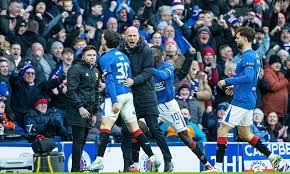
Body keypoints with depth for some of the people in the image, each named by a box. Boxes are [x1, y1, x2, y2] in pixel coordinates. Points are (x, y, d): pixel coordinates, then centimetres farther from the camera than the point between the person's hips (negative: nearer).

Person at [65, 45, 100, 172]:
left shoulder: (95, 71, 19)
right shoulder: (76, 69, -6)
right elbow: (71, 90, -14)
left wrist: (95, 113, 20)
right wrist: (80, 107, -21)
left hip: (88, 112, 8)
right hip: (78, 111, -8)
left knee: (82, 141, 8)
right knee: (78, 140, -10)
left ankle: (76, 168, 11)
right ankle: (75, 169, -10)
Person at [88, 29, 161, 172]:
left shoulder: (105, 58, -6)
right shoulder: (124, 56, 17)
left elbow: (110, 81, -14)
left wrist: (114, 101, -19)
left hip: (116, 96, -7)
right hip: (128, 94, 7)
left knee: (105, 126, -11)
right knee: (135, 129, 9)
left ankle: (99, 160, -20)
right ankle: (153, 158, 4)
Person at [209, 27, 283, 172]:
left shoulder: (248, 56, -16)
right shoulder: (253, 56, 16)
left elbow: (248, 77, -28)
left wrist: (227, 82, -23)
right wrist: (236, 86, 22)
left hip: (241, 100, -10)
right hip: (249, 100, 10)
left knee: (222, 131, -6)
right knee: (244, 134, 19)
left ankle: (218, 167, -7)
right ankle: (273, 157, 17)